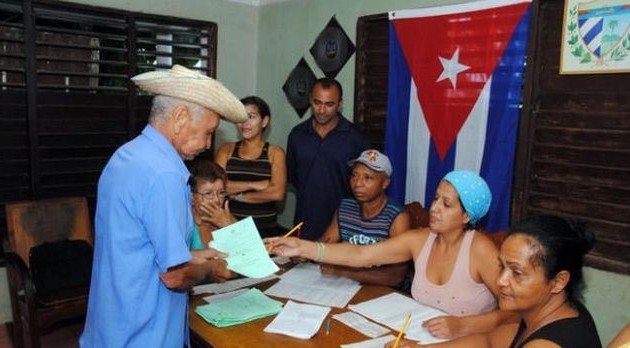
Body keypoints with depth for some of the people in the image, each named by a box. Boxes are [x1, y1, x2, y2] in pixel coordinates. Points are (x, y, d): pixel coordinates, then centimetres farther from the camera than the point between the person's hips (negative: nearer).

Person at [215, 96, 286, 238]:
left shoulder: (275, 152, -1)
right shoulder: (226, 150, 5)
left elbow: (278, 193, -14)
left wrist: (237, 195, -8)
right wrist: (254, 185, -14)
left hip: (265, 230, -1)